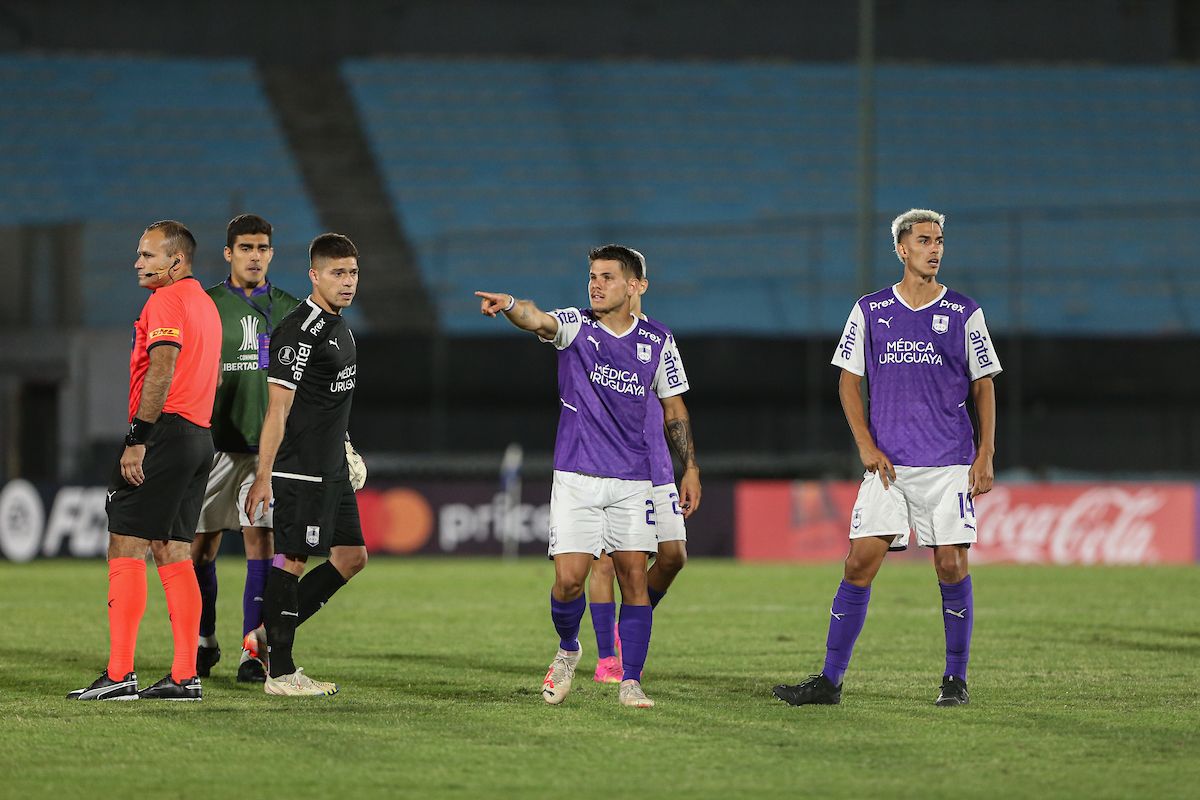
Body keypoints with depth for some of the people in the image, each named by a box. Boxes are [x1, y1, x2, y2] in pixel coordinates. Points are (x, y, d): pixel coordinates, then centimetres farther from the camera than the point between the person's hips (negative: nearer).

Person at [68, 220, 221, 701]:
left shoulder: (165, 302, -9)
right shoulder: (205, 305, 21)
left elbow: (161, 371, -20)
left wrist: (137, 439, -22)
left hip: (165, 431, -9)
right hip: (200, 436, 9)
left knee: (125, 549, -9)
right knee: (173, 554, 10)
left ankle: (120, 675, -14)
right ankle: (185, 677, 5)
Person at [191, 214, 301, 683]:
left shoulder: (288, 310, 10)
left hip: (268, 445, 0)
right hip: (214, 442, 0)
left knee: (261, 539, -8)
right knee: (202, 547, 3)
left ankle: (254, 651, -7)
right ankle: (203, 644, 21)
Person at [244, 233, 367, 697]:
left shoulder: (338, 327, 14)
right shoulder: (300, 331, -15)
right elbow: (278, 407, -18)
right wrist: (263, 477, -21)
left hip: (332, 470, 10)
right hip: (299, 469, -10)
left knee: (352, 557, 11)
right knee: (291, 560, -5)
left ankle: (274, 633, 18)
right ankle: (279, 672, -1)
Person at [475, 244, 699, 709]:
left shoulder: (657, 341, 5)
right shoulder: (576, 326, -2)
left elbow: (674, 410, 15)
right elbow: (539, 321, -26)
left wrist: (690, 470, 11)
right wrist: (509, 305, -48)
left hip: (632, 480, 2)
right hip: (576, 478, -2)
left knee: (634, 577, -4)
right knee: (569, 579, -10)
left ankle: (630, 682, 4)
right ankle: (568, 650, 19)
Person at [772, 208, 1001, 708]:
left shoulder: (963, 313, 4)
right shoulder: (870, 311, 6)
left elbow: (983, 386, 9)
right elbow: (849, 382, 10)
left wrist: (985, 456, 0)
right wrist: (867, 445, -1)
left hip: (949, 462, 0)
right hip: (888, 463, 1)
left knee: (952, 567, -3)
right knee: (860, 563, -5)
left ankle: (956, 680, 9)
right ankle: (830, 680, -1)